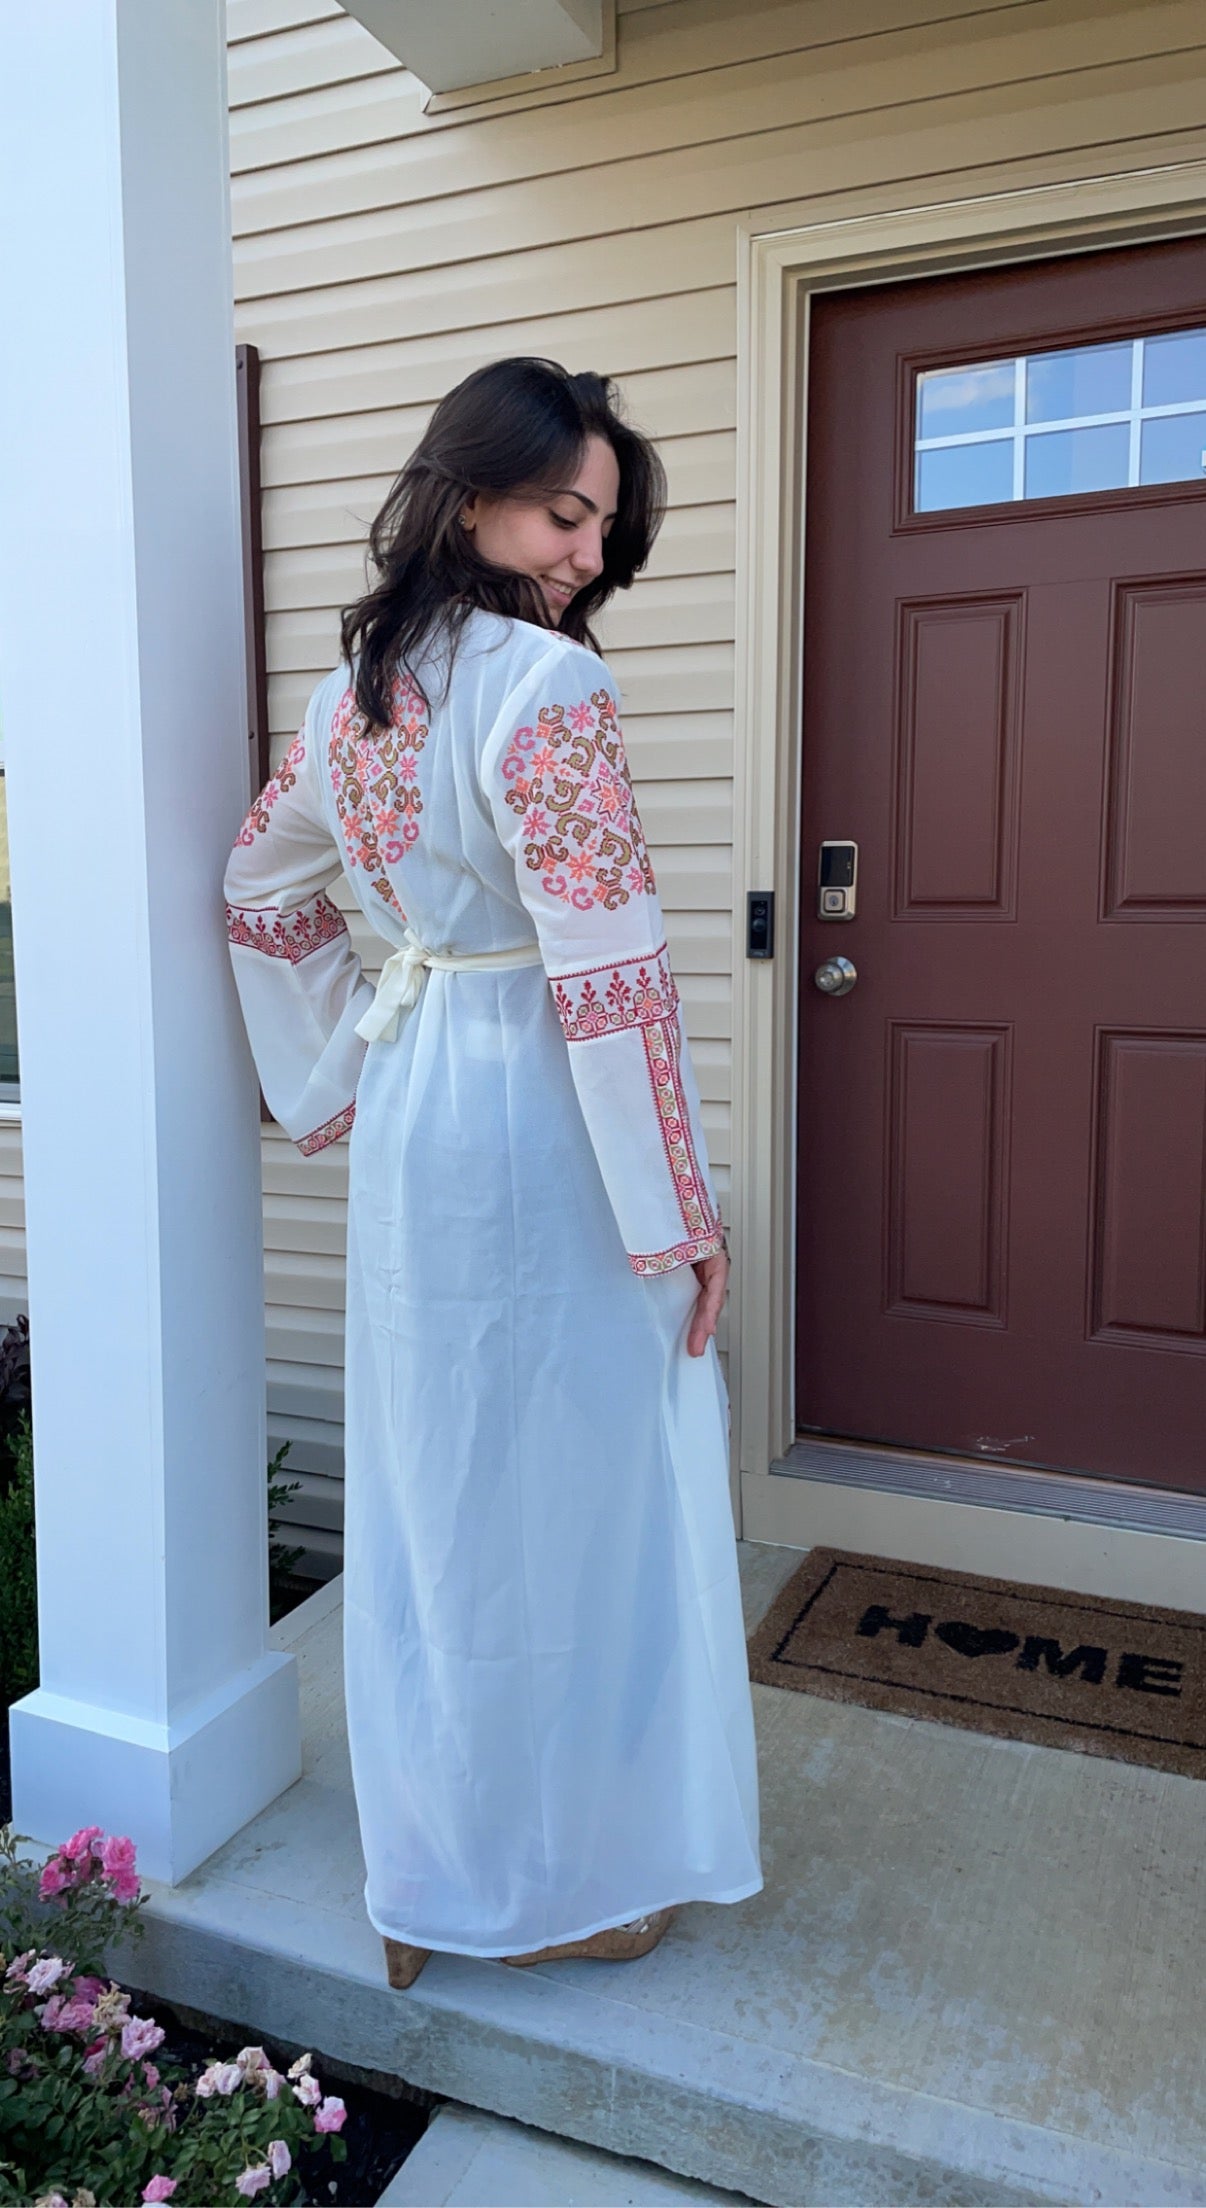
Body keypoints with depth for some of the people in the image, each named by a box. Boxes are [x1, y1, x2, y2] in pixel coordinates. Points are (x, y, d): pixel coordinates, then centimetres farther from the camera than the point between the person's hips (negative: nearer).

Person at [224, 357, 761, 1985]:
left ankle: (431, 1863, 39)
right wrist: (682, 1212, -14)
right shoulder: (548, 689, -17)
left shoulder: (358, 686, 9)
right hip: (540, 1131, -8)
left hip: (409, 1121, 8)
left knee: (433, 1487, 19)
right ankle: (551, 1879, 28)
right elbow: (609, 978, -21)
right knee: (564, 1497, 8)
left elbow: (262, 890, 17)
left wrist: (335, 1085, 19)